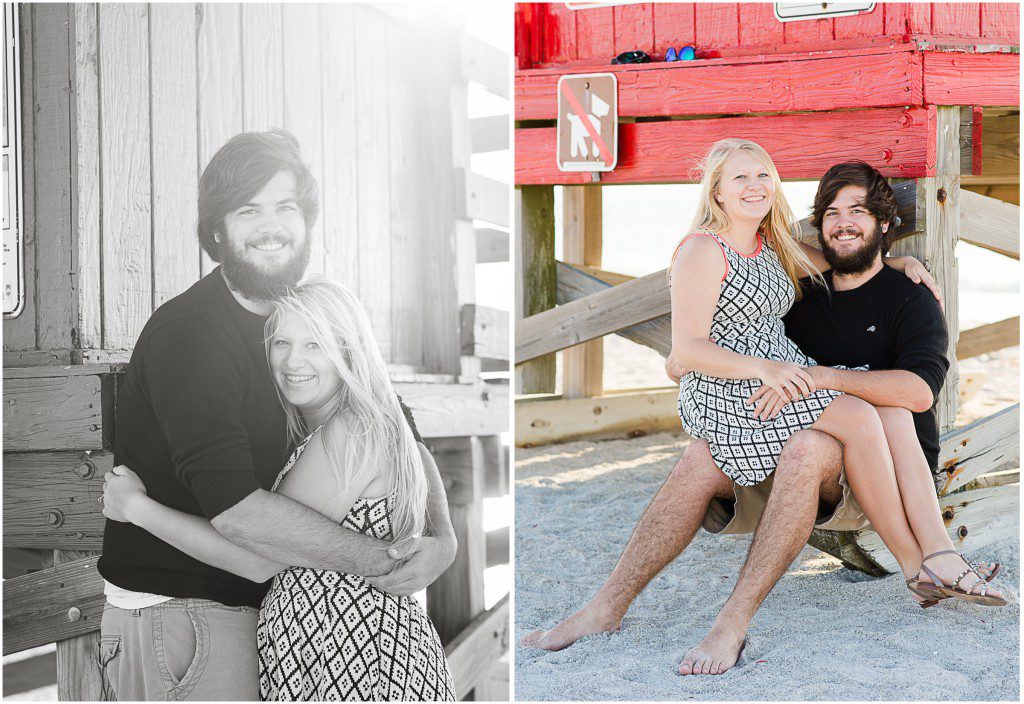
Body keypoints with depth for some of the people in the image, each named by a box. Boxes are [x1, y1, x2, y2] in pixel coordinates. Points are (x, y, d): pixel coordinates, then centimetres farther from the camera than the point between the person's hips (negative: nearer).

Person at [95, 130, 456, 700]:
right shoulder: (186, 332, -20)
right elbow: (236, 509, -29)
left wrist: (444, 536, -12)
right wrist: (384, 561, -25)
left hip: (264, 607, 7)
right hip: (177, 610, -7)